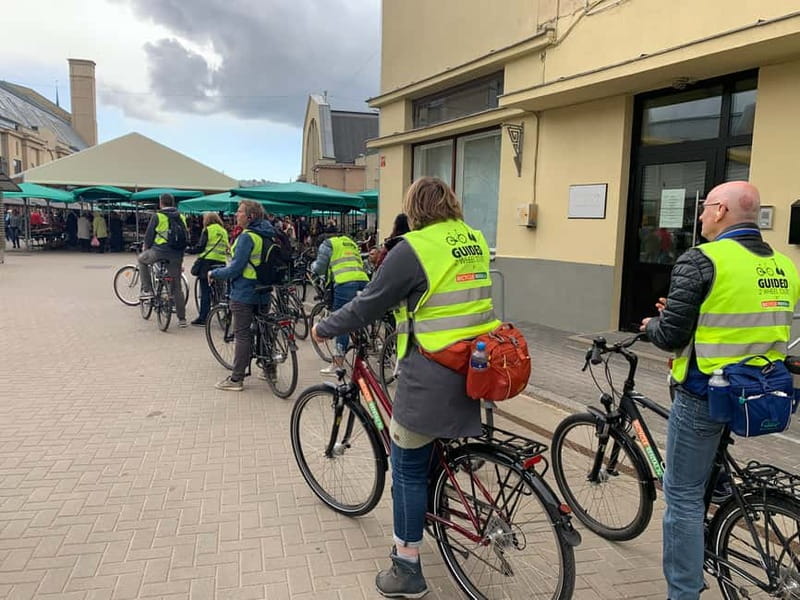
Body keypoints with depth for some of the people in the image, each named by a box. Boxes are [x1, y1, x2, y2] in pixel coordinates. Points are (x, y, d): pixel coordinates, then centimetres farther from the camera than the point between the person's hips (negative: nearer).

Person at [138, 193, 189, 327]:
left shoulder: (157, 216, -3)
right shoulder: (181, 217, 10)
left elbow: (149, 234, 0)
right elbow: (186, 237, 15)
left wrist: (146, 247, 21)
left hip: (159, 251, -4)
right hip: (176, 255, 4)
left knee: (142, 259, 30)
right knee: (177, 287, 9)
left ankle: (147, 290, 20)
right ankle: (182, 319, 8)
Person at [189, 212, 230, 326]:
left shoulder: (208, 230, -3)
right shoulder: (224, 231, 13)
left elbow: (200, 247, -8)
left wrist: (190, 250, 5)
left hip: (208, 261, -5)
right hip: (221, 263, 5)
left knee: (205, 291, -1)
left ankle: (203, 317, 1)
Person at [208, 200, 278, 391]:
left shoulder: (247, 237, -17)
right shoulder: (268, 235, 9)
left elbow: (235, 268, -19)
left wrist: (214, 273, -5)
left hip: (244, 293, -8)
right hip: (263, 292, 8)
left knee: (242, 334, -3)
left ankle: (236, 379, 4)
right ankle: (270, 370, 27)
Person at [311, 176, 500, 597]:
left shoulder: (414, 248, -14)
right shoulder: (476, 242, 7)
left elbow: (366, 306, -10)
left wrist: (324, 328, 7)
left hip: (431, 375, -8)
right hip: (473, 370, 8)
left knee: (408, 470, 6)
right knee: (440, 453, 25)